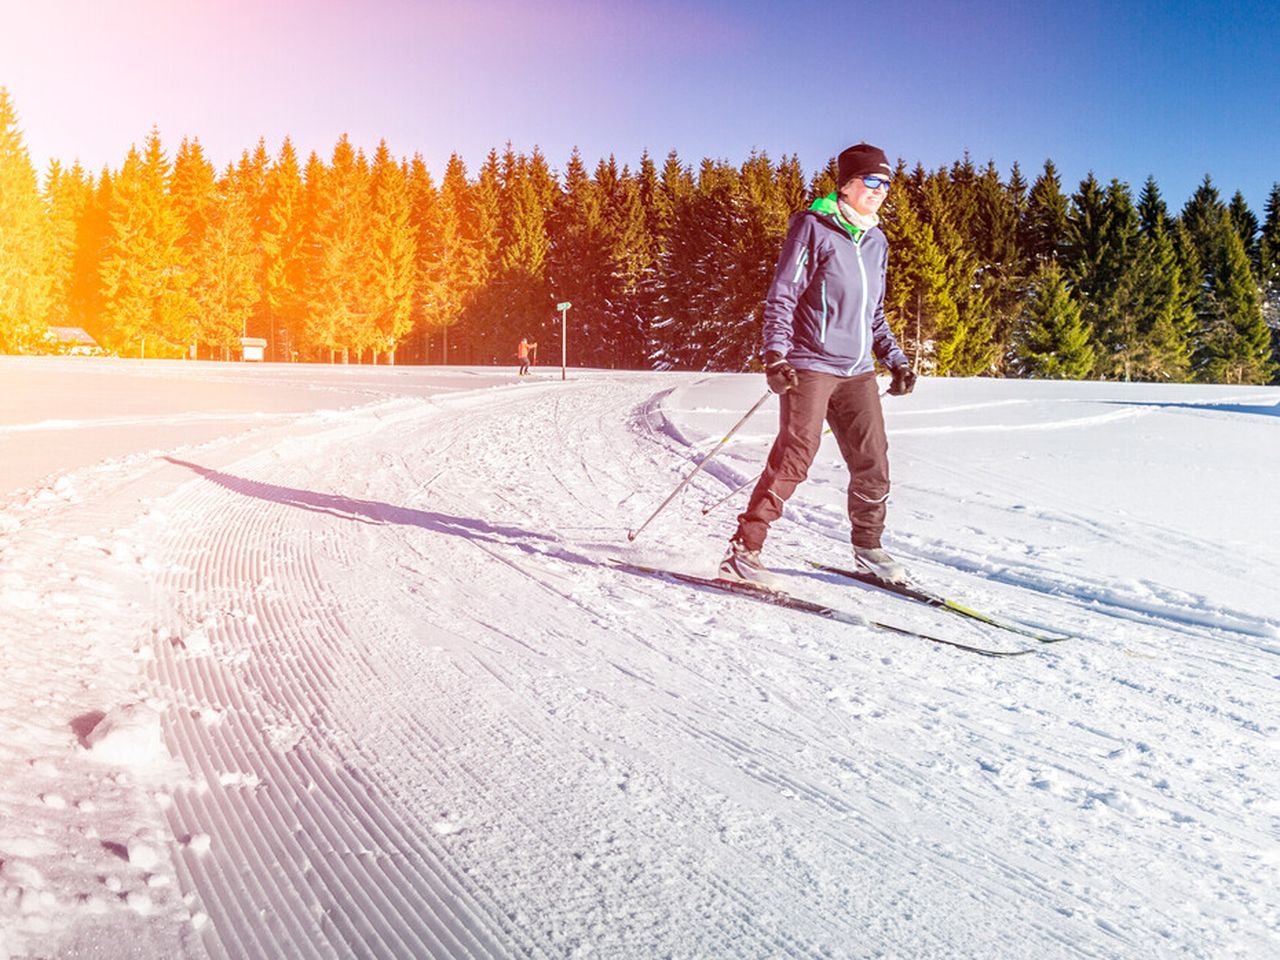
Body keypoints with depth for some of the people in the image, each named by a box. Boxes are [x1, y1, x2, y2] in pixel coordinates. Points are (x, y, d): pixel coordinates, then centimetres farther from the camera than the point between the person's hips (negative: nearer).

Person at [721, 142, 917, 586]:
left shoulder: (877, 242, 16)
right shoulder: (813, 228, -5)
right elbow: (781, 297, -9)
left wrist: (895, 360, 17)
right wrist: (775, 355, -19)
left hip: (857, 371, 7)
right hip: (809, 365, -7)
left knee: (873, 461, 6)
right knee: (794, 458, -13)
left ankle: (868, 548, 23)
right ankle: (743, 550, -6)